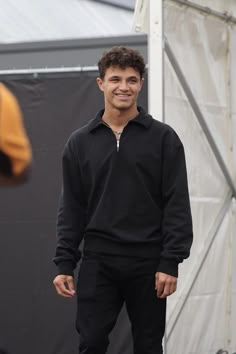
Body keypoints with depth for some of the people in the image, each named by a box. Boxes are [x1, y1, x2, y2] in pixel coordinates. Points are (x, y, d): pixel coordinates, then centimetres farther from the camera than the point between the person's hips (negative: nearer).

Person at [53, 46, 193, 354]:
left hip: (148, 263, -1)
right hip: (98, 262, 1)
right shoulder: (80, 142, 7)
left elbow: (177, 205, -5)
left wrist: (171, 262, -12)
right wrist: (64, 263, 0)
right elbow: (72, 208, 7)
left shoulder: (163, 138, -1)